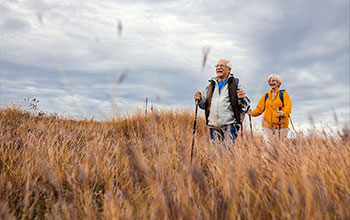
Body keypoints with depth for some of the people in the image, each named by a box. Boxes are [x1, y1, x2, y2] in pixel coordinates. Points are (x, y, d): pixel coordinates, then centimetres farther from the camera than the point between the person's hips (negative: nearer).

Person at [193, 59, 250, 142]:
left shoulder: (235, 82, 7)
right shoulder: (211, 84, 18)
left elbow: (245, 104, 3)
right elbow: (204, 105, 21)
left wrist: (242, 98, -19)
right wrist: (199, 99, 0)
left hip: (230, 124, -4)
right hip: (213, 125, 4)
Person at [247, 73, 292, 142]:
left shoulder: (283, 94, 3)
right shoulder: (266, 95, 16)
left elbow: (288, 108, -9)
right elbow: (259, 108, 11)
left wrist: (283, 113, -30)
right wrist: (252, 113, -9)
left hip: (280, 125, -3)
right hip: (267, 124, 3)